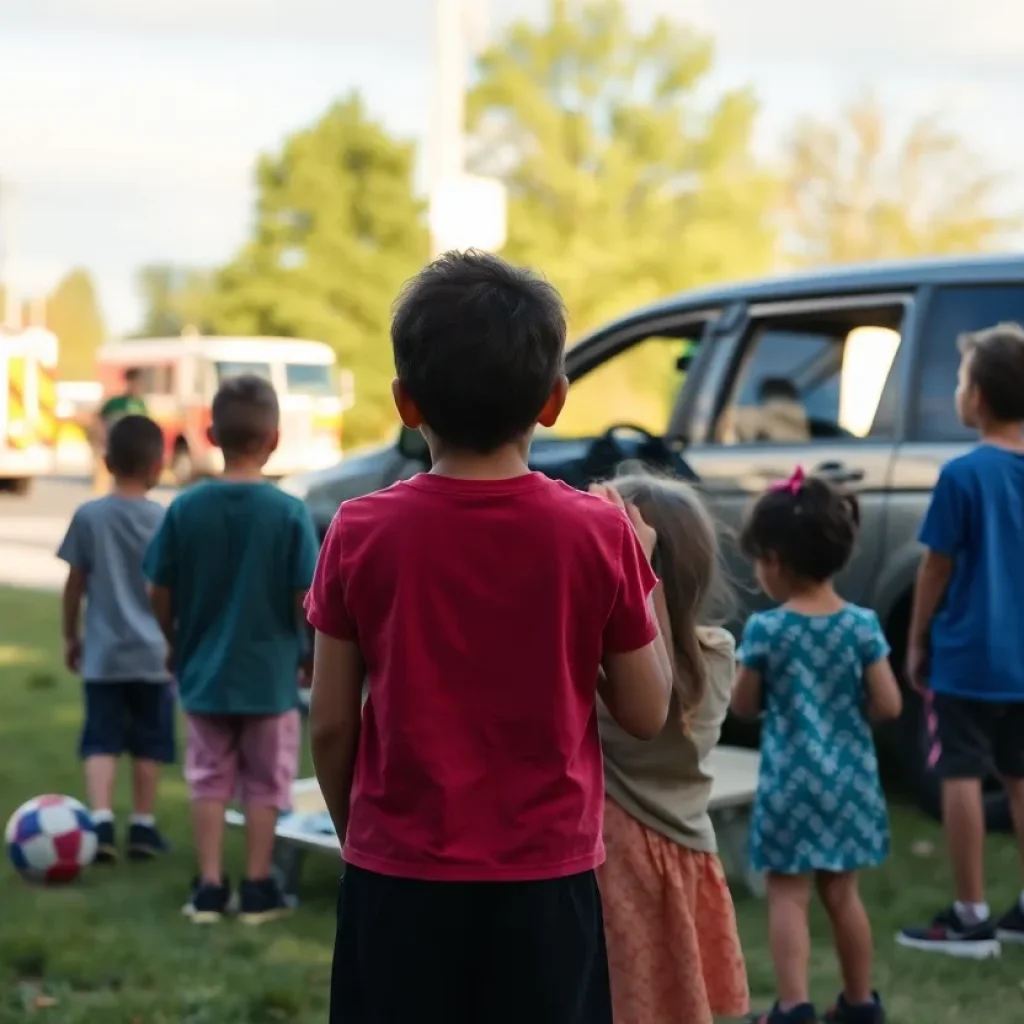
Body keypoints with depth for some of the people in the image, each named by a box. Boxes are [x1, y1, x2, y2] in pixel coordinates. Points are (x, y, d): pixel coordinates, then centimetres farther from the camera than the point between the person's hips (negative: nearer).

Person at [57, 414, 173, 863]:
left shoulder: (88, 516, -3)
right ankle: (142, 826, 16)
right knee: (148, 743, 10)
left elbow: (75, 585, 2)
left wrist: (71, 637, 15)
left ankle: (101, 821, -11)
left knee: (101, 741, 4)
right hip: (152, 653, 0)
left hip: (102, 654, 0)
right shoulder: (166, 520, -6)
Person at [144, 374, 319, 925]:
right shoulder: (290, 512, -15)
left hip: (203, 672, 2)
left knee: (209, 779, 14)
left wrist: (177, 644, 15)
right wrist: (313, 654, 3)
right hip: (269, 673, -2)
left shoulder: (185, 508, -7)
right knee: (265, 782, 12)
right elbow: (306, 599, -14)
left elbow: (160, 594, -2)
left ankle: (208, 888, 15)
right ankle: (257, 889, 17)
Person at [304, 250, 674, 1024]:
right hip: (546, 882, 0)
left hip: (400, 879, 0)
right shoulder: (598, 533, -9)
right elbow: (647, 713, -1)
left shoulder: (361, 534, -8)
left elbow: (331, 724, -2)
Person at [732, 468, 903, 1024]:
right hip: (850, 777, 4)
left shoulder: (764, 629, -12)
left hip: (791, 780, -4)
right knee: (842, 893, 17)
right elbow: (888, 705, -4)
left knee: (787, 895, 2)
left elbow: (743, 705, -2)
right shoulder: (863, 625, -5)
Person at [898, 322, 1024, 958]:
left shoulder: (965, 474, -14)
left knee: (962, 777, 2)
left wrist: (917, 643, 1)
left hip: (967, 657, -6)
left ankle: (971, 918, 7)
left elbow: (938, 568, -10)